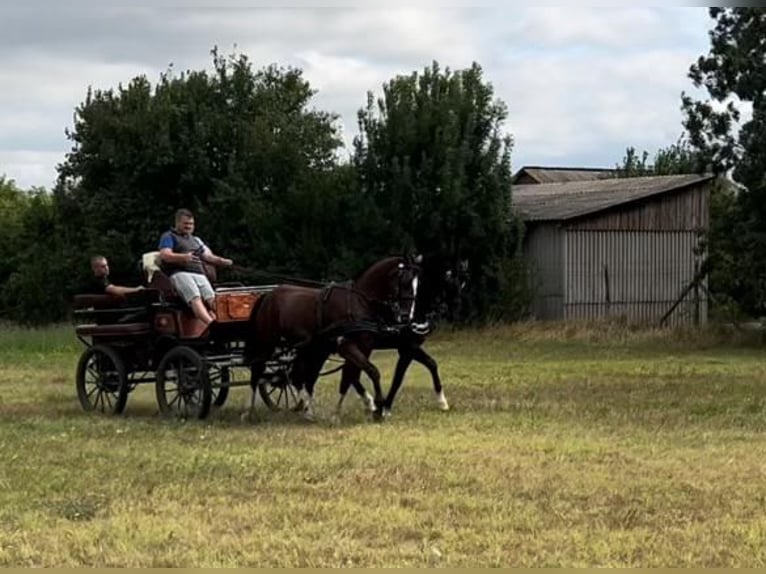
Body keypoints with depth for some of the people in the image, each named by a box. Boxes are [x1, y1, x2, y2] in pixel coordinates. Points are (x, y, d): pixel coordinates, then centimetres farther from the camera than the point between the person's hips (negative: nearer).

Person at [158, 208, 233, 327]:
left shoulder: (195, 240, 34)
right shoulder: (169, 237, 13)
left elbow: (207, 256, 26)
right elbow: (164, 255, -5)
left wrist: (221, 261, 2)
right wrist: (184, 257, -23)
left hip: (199, 274, 6)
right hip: (179, 273, -6)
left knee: (210, 299, -22)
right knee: (195, 298, -31)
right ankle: (211, 324, -51)